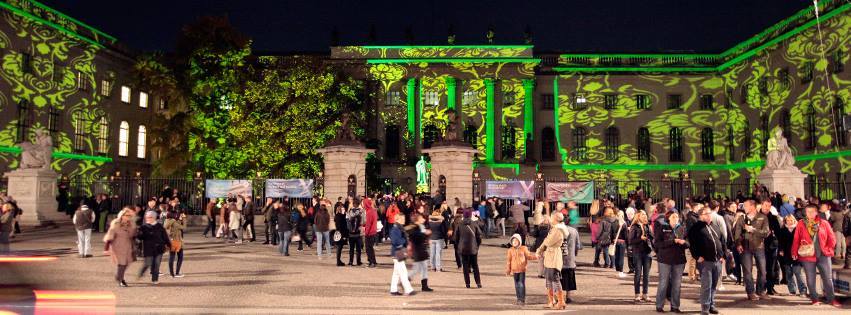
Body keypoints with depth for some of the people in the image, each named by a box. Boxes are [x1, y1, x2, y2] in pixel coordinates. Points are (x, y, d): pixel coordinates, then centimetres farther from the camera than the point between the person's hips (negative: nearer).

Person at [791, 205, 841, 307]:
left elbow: (831, 238, 7)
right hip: (807, 256, -1)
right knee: (810, 279, 5)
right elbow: (796, 239, 0)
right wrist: (794, 252, -4)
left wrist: (829, 249, -1)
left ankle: (831, 299, 15)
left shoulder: (824, 223, 4)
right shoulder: (801, 224, 1)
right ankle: (814, 299, 15)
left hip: (823, 255, 1)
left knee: (828, 278, 5)